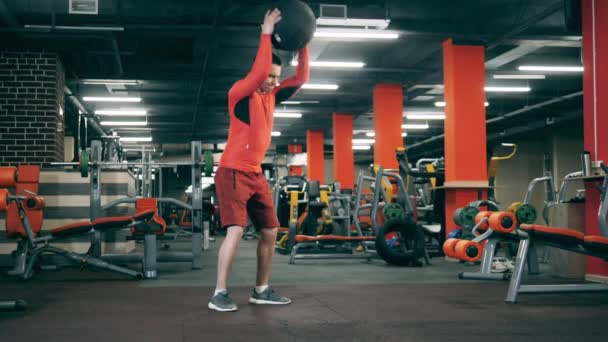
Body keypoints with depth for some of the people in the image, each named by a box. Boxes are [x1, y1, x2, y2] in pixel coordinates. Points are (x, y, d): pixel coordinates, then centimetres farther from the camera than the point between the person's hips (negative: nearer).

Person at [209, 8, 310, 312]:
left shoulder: (271, 96, 11)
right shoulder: (240, 93, -11)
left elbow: (301, 78, 10)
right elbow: (259, 71, -28)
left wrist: (303, 44, 3)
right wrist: (266, 34, -23)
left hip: (256, 174, 8)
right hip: (233, 173, -8)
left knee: (270, 231, 9)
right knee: (236, 230, -18)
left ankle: (261, 291, 19)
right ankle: (219, 294, -13)